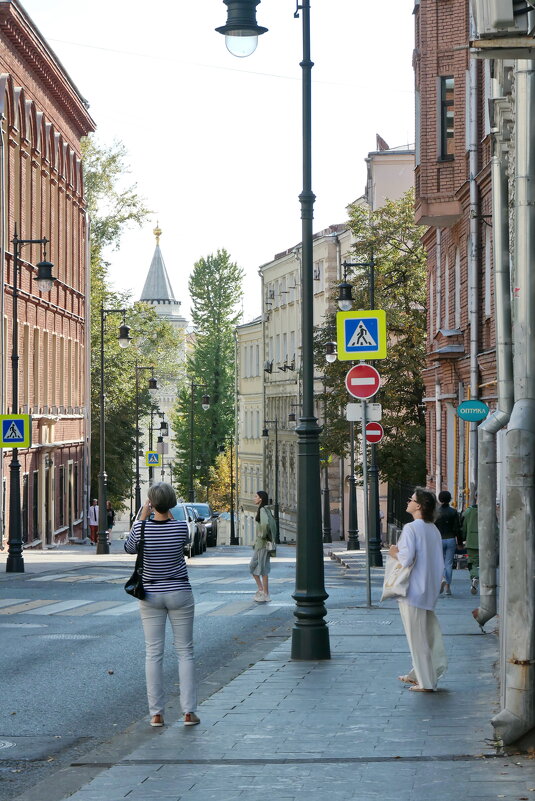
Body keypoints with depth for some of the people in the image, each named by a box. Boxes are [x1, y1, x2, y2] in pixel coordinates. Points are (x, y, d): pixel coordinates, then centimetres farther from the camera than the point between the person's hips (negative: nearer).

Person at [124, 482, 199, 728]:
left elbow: (129, 548, 9)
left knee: (153, 653, 6)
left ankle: (156, 713, 4)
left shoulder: (142, 528, -11)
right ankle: (188, 711, 3)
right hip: (179, 593, 0)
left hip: (151, 595, 0)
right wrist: (169, 516, 13)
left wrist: (142, 517, 9)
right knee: (185, 652, 7)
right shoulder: (180, 527, -10)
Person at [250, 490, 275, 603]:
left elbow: (265, 523, -32)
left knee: (262, 569, -4)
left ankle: (265, 595, -1)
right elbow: (271, 523, 24)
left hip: (262, 543, -10)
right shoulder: (264, 510, 14)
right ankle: (261, 589, 13)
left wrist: (263, 535, -18)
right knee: (253, 567, 13)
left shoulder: (262, 510, -15)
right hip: (258, 543, 10)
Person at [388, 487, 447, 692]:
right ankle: (417, 674, 27)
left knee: (417, 635, -2)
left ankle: (426, 682, 1)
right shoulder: (434, 529, 9)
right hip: (429, 590, 8)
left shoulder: (411, 528, -17)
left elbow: (407, 558, -24)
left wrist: (395, 553, -5)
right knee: (426, 634, 16)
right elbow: (439, 562, 13)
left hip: (413, 590, -8)